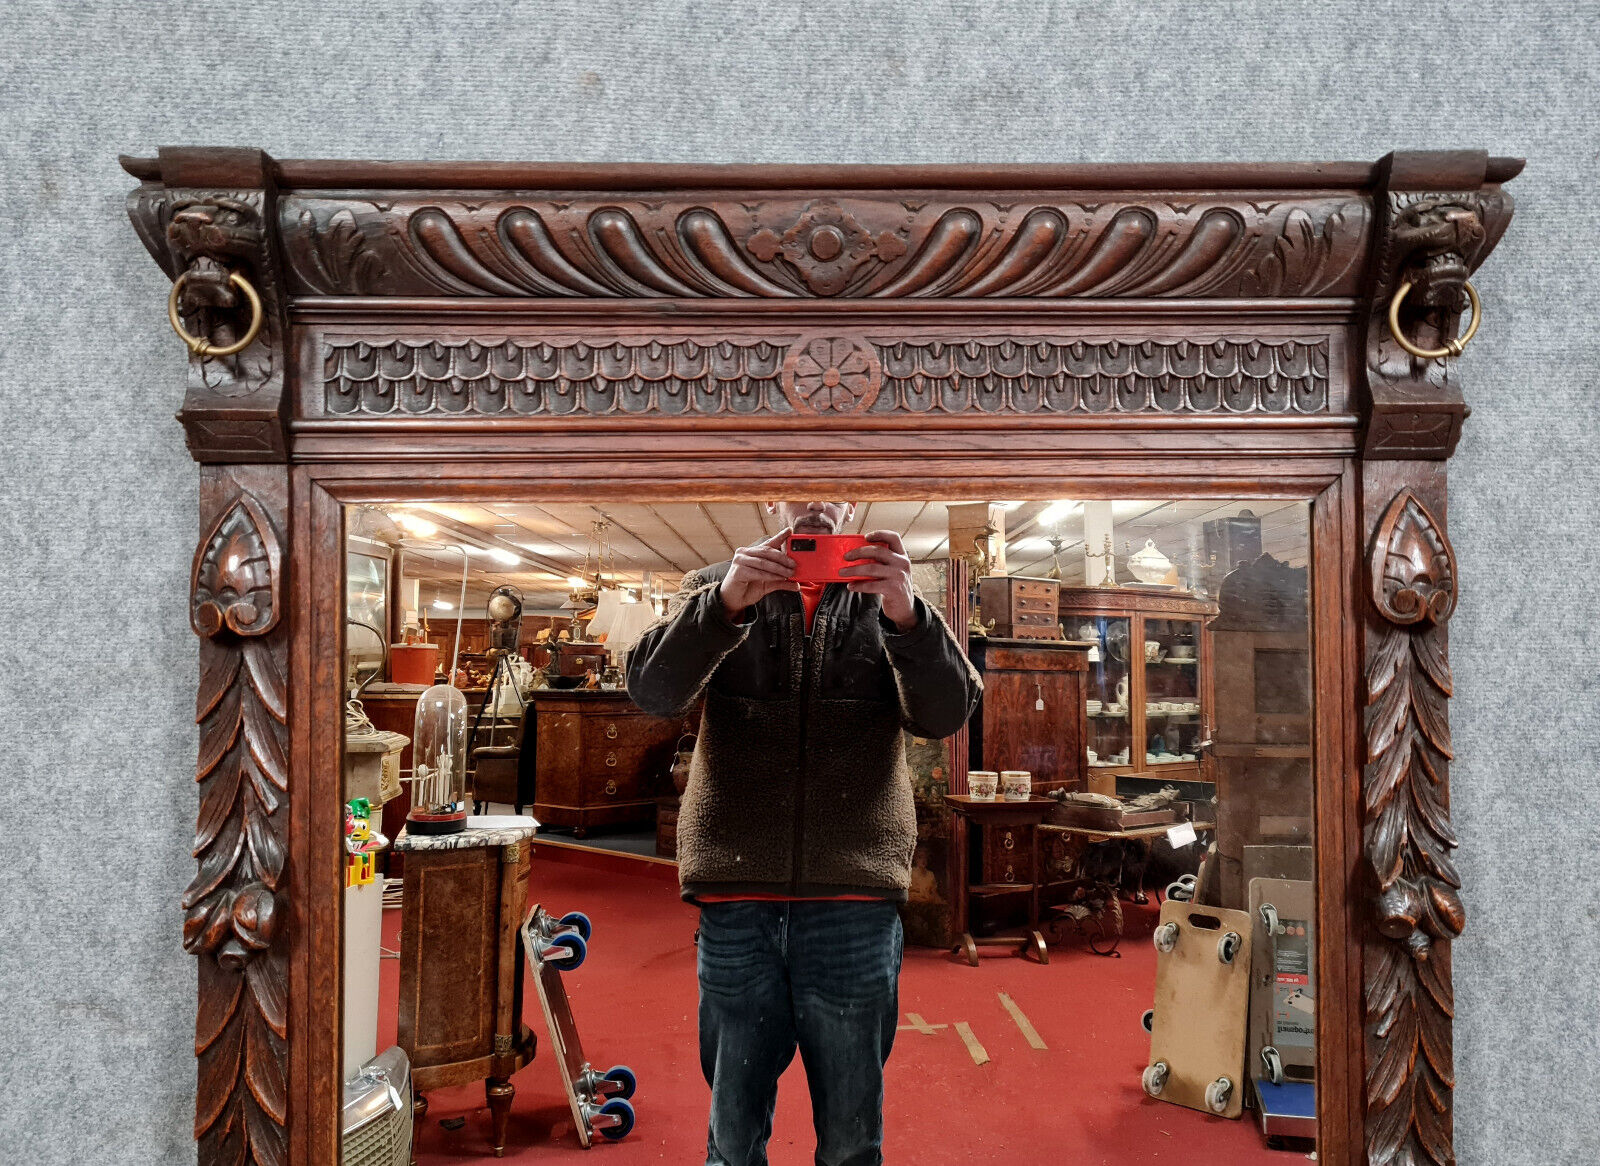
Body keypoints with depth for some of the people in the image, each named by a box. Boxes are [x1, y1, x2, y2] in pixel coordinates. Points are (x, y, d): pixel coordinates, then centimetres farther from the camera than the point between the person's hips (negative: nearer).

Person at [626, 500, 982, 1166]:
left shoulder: (885, 600, 11)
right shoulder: (716, 588, 10)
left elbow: (947, 713, -4)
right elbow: (652, 690, -6)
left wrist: (906, 614, -22)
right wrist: (726, 602, -23)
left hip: (856, 900, 1)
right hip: (736, 895, 0)